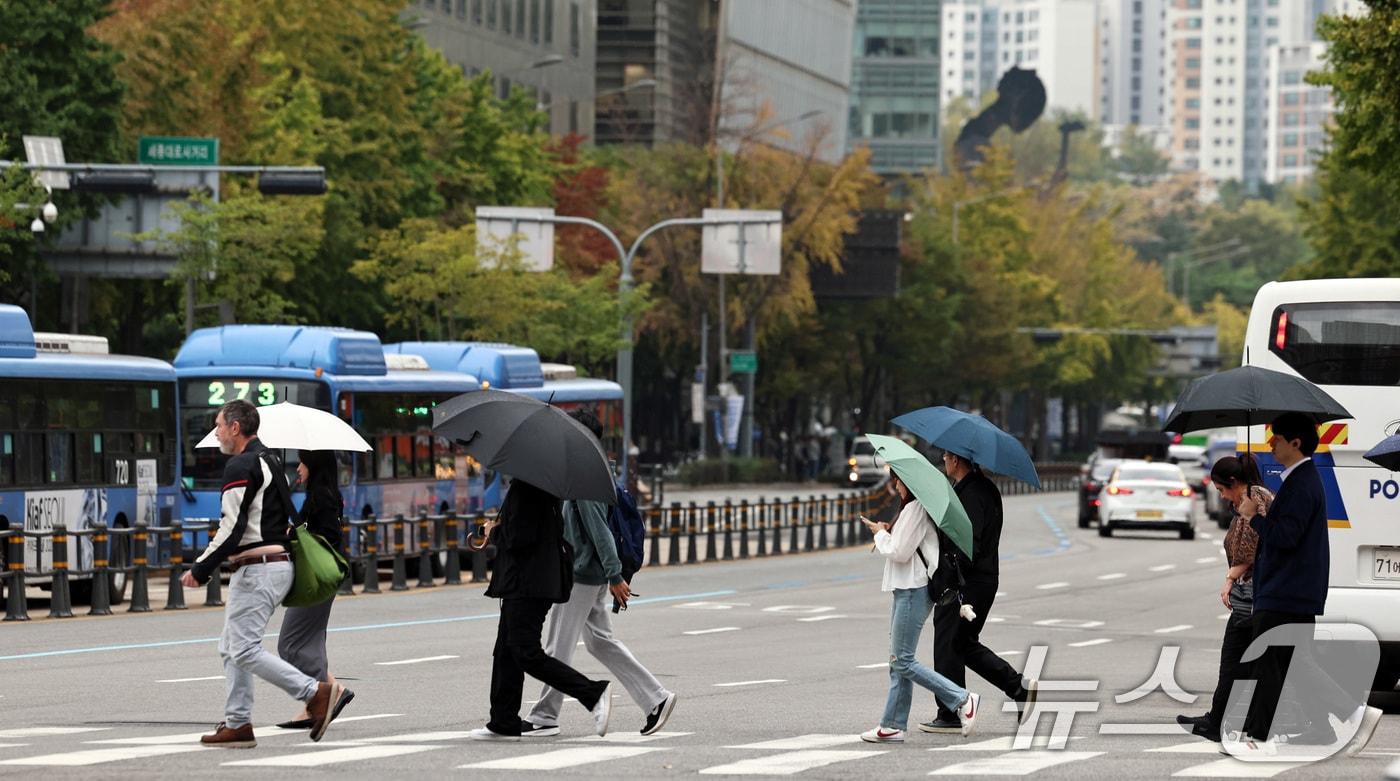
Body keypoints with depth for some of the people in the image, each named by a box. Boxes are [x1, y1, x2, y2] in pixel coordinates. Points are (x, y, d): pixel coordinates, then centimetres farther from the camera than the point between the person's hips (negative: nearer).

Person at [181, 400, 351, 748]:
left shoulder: (241, 467, -13)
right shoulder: (271, 463, 19)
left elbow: (232, 529, -19)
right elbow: (288, 520, 22)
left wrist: (200, 569, -12)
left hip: (256, 570, -10)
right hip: (278, 561, 10)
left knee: (244, 650, -12)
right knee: (232, 649, 13)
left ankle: (318, 693, -18)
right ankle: (237, 724, 12)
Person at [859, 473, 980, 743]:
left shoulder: (915, 509, -15)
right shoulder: (911, 508, 16)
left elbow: (900, 552, -18)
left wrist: (880, 534, -2)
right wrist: (889, 533, 8)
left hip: (913, 591, -11)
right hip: (906, 589, 11)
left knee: (903, 661, -9)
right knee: (898, 661, 11)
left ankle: (962, 700, -10)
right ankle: (893, 726, 12)